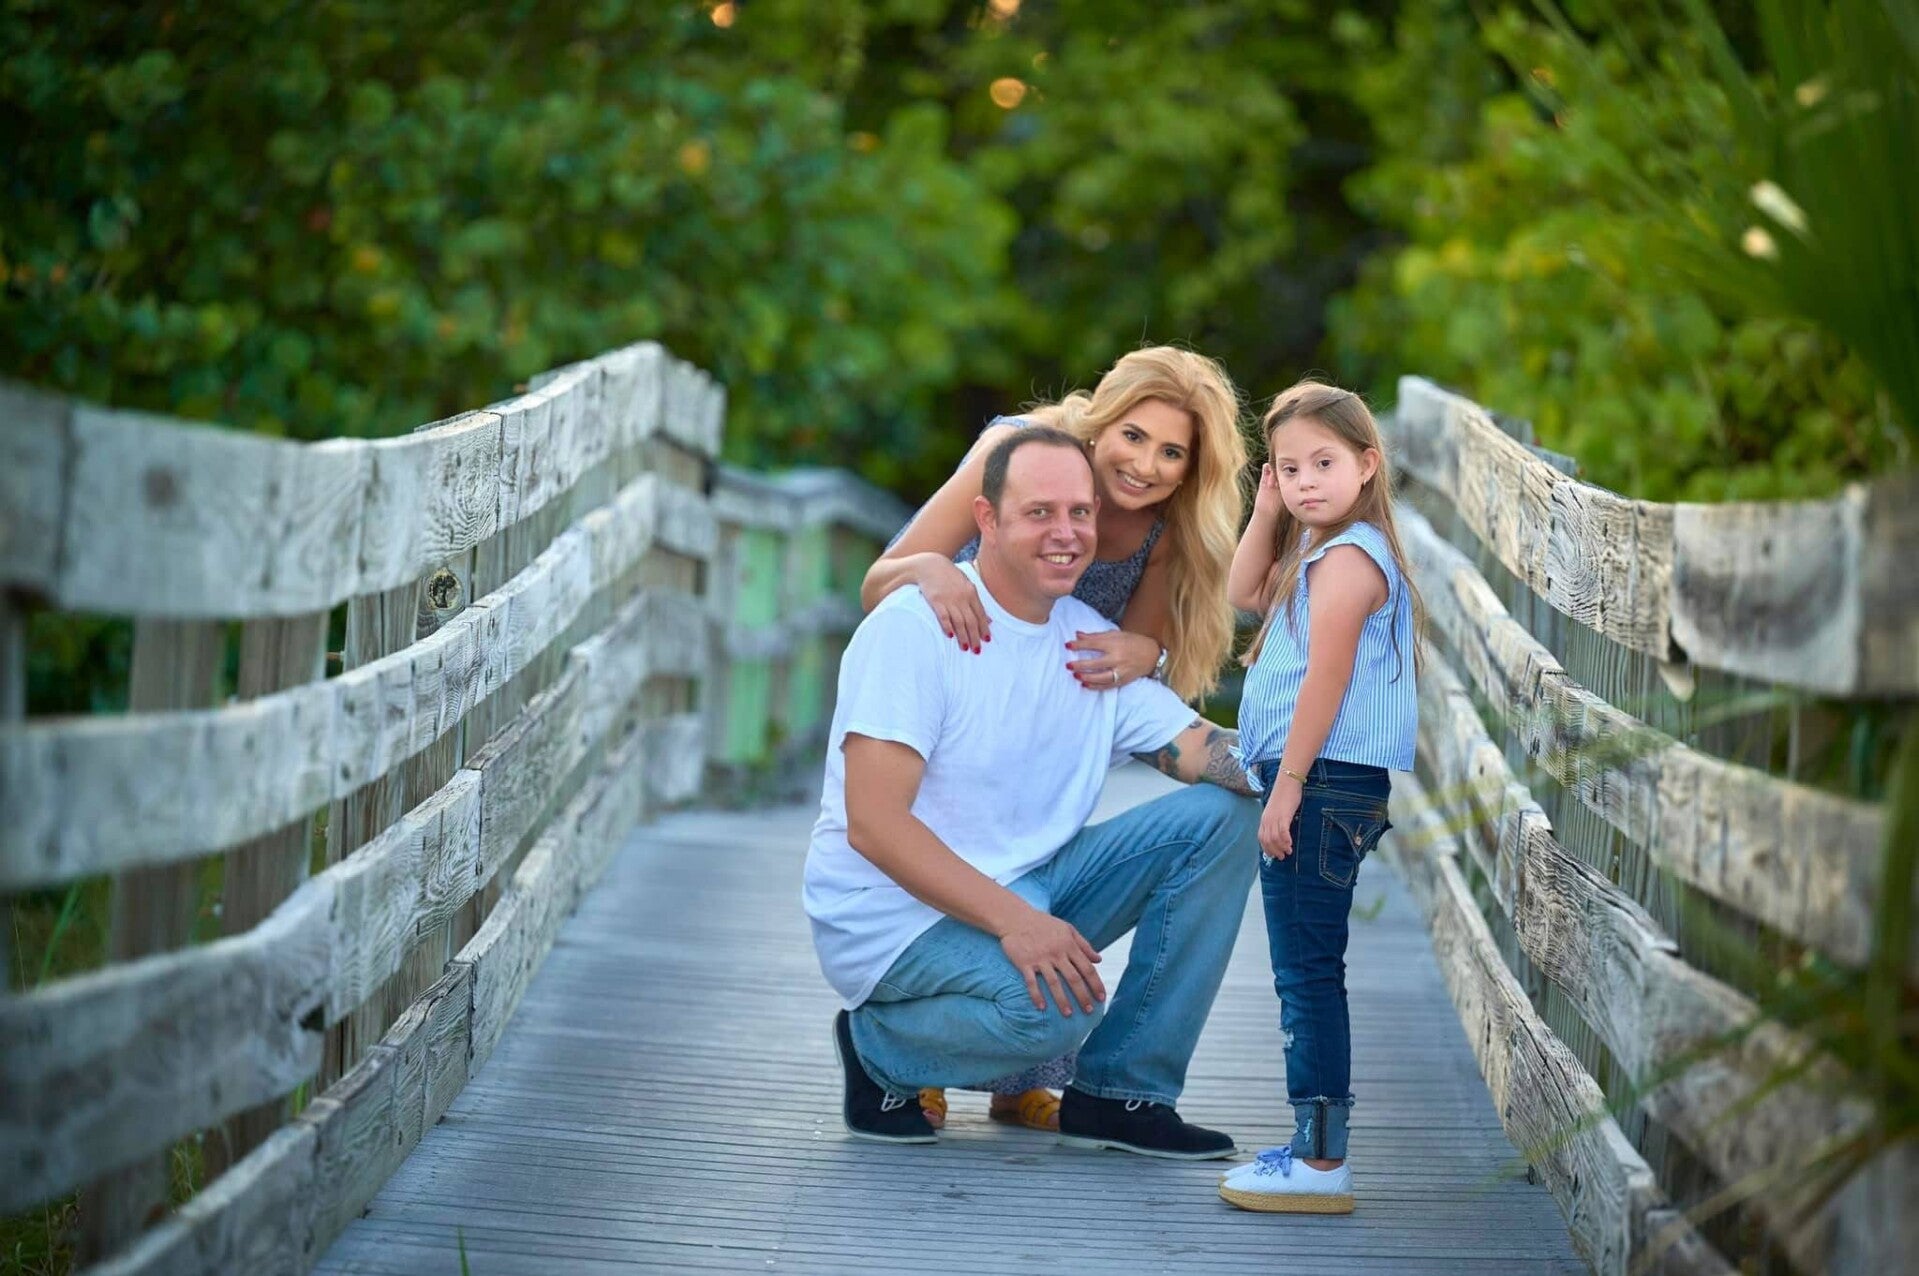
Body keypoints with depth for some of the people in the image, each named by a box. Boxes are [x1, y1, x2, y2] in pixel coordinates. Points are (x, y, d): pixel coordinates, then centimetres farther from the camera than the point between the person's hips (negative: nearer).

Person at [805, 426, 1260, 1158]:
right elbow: (872, 825, -23)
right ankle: (881, 1048, -3)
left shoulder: (1091, 642, 9)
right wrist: (1011, 919, -33)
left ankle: (1120, 1093, -1)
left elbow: (1198, 748, -2)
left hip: (1029, 893, 8)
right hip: (894, 913, -8)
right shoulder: (913, 629, -15)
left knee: (1224, 813, -5)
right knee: (1057, 1004, -36)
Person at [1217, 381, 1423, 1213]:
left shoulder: (1347, 557, -14)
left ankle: (1322, 1162, -8)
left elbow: (1324, 685, -19)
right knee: (1304, 975, 14)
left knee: (1308, 973, -9)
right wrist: (1267, 512, 13)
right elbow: (1245, 592, 26)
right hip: (1312, 784, 11)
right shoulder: (1315, 551, 16)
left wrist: (1286, 791, -19)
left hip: (1322, 784, -11)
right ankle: (1314, 1144, 20)